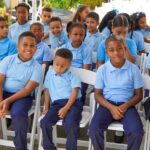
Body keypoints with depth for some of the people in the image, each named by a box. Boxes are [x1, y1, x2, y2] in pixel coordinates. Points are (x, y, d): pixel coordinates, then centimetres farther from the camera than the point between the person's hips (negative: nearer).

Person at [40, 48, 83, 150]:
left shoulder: (72, 76, 3)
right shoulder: (50, 73, 16)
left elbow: (74, 93, -6)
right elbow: (47, 90, 22)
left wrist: (66, 108, -18)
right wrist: (46, 108, 17)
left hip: (73, 103, -4)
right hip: (56, 104, 4)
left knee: (69, 123, -33)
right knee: (45, 122, -22)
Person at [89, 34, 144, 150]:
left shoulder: (133, 69, -3)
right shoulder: (102, 69, -1)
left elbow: (138, 95, 3)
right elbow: (98, 95, 1)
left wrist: (125, 106, -15)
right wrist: (111, 107, -16)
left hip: (126, 105, 0)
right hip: (107, 104, 1)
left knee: (137, 131, -26)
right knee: (94, 129, -25)